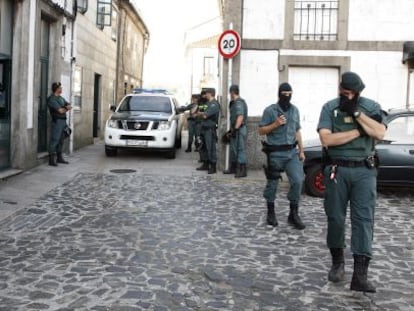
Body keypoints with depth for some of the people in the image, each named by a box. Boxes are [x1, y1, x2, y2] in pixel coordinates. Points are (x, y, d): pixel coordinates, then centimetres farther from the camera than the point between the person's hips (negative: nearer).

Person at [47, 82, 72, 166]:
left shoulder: (61, 98, 18)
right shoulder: (51, 99, -10)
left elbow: (69, 106, 14)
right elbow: (61, 110, -15)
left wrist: (64, 108, -8)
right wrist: (67, 108, 5)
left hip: (63, 121, 9)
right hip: (57, 121, -9)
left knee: (61, 140, 12)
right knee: (54, 140, -9)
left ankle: (59, 157, 20)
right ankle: (52, 159, -8)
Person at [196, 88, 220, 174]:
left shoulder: (214, 104, -14)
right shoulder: (209, 103, 17)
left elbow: (205, 115, -19)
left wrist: (199, 114, -2)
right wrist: (201, 114, -1)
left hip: (210, 129, -10)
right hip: (205, 128, 10)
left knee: (211, 148, -7)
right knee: (204, 147, 15)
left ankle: (213, 167, -3)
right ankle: (205, 165, 24)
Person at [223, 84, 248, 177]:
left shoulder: (239, 102, -15)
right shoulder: (235, 102, 17)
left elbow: (240, 117, -24)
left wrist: (235, 129, -26)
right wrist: (231, 129, 21)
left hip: (239, 129, -11)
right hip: (235, 129, 11)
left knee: (240, 149, -8)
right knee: (233, 149, 16)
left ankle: (243, 170, -7)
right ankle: (233, 168, 26)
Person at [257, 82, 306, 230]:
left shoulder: (295, 110, 10)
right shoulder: (270, 110, -6)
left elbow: (297, 131, 15)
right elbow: (261, 130, -5)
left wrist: (301, 150, 11)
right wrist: (275, 124, -19)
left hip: (292, 152, 4)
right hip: (276, 153, -4)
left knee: (297, 181, -8)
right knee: (272, 184, 7)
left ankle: (293, 215, 3)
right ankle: (271, 213, 25)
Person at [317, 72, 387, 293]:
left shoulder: (371, 107, 5)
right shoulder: (329, 108, 1)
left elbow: (380, 133, -10)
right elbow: (326, 139, -11)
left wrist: (357, 113, -14)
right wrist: (358, 131, -11)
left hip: (364, 171, 0)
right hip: (337, 170, 0)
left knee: (363, 219, -7)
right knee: (335, 218, 6)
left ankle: (360, 274, -9)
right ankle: (338, 262, 25)